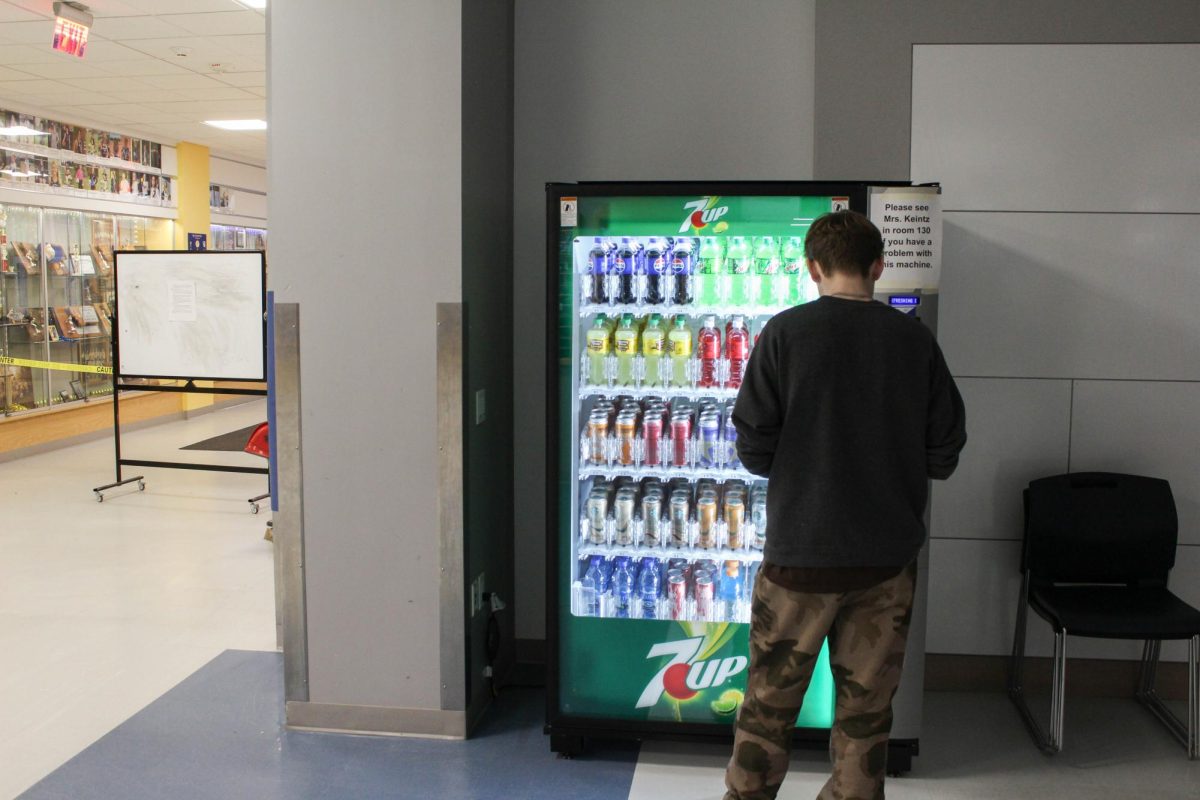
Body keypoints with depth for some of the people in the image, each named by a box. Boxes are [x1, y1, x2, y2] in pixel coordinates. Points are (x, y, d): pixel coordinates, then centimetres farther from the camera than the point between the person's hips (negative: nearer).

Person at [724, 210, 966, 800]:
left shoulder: (787, 332, -9)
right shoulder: (915, 338, -1)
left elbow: (753, 447, -10)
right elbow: (944, 451, 1)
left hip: (801, 551, -2)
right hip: (889, 554, 3)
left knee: (769, 702, 12)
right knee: (867, 706, 15)